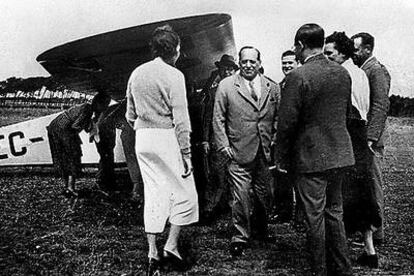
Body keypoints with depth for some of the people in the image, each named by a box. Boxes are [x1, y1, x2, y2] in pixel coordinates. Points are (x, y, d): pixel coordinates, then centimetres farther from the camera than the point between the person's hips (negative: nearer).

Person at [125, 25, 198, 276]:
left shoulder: (136, 74, 10)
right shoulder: (174, 75, -10)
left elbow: (130, 114, 15)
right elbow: (180, 119, -13)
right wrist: (186, 153, -10)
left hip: (142, 140, 7)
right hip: (167, 138, -7)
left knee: (153, 193, 12)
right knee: (184, 193, 7)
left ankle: (153, 254, 15)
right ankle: (172, 246, 7)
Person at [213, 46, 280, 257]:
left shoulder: (272, 88, 9)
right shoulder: (226, 86, 1)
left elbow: (279, 118, 15)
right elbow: (218, 119, 0)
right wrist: (223, 145, -6)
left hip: (266, 153, 3)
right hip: (239, 152, -3)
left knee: (264, 195, 12)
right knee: (241, 197, -5)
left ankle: (260, 231, 33)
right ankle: (240, 238, 8)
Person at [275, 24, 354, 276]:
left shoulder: (298, 77, -16)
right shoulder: (343, 73, 5)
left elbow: (287, 122, -14)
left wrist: (281, 159, -4)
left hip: (311, 156, -7)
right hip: (340, 154, 7)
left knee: (315, 217, 5)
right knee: (334, 212, 18)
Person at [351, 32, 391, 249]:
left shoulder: (377, 71, -10)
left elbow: (381, 106, -18)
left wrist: (370, 138, -22)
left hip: (369, 139, -9)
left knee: (373, 185, -1)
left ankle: (375, 233, 7)